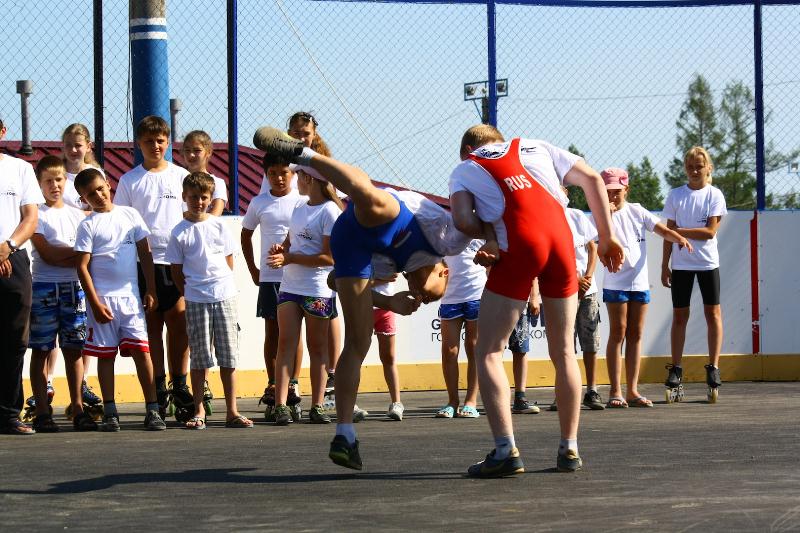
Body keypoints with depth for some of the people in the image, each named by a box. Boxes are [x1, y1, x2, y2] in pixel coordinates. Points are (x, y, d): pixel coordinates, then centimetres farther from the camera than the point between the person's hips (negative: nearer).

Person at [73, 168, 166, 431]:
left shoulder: (130, 215, 8)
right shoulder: (88, 225, 0)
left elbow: (145, 254, 11)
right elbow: (82, 267, -4)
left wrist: (150, 290, 5)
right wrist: (95, 303, -10)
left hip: (131, 295, 2)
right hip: (103, 298, -2)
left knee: (141, 350, -5)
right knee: (106, 354, 3)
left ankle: (152, 409, -4)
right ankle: (110, 412, 8)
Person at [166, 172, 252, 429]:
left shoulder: (218, 225, 6)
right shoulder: (180, 232, -1)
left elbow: (229, 259, 13)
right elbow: (176, 270, 3)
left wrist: (223, 285, 6)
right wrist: (190, 293, -1)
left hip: (225, 296, 2)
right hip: (196, 300, -2)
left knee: (229, 356, 2)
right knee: (199, 357, 1)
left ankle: (232, 412, 5)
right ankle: (199, 412, 7)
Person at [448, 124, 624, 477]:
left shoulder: (464, 169, 20)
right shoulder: (535, 148, 29)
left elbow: (463, 220, 1)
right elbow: (591, 179, 20)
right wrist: (606, 237, 21)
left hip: (520, 245, -3)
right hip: (561, 237, 4)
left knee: (488, 352, 3)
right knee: (564, 351, 15)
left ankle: (506, 451, -10)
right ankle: (569, 449, 16)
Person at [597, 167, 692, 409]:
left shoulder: (637, 212, 7)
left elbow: (662, 230, 1)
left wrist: (679, 238, -18)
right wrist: (608, 216, -27)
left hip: (640, 282, 4)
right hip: (616, 283, -4)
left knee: (636, 334, 6)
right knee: (618, 333, -5)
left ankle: (632, 390, 10)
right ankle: (615, 391, -3)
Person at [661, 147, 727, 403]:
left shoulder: (714, 195, -1)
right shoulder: (675, 195, 5)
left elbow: (710, 231, -10)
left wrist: (680, 231, -13)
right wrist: (664, 265, 3)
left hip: (707, 263, -1)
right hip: (681, 264, 2)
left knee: (713, 313, -3)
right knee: (679, 315, 3)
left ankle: (713, 367, 1)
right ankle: (676, 368, 7)